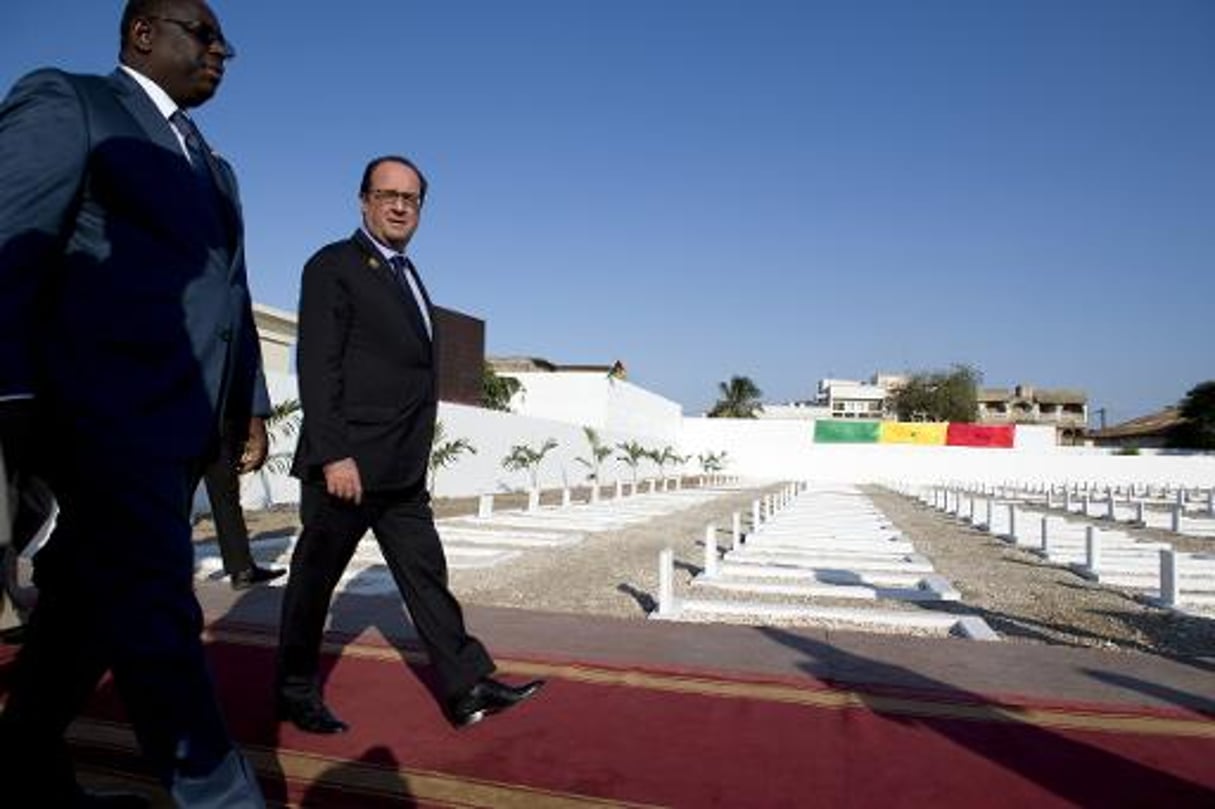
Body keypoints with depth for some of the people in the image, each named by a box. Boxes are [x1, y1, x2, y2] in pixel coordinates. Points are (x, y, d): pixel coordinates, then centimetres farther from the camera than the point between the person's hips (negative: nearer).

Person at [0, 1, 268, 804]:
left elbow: (230, 296, 21)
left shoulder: (213, 166, 26)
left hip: (177, 423, 8)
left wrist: (249, 405, 15)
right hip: (108, 412, -8)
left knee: (94, 598, 15)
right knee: (154, 611, -9)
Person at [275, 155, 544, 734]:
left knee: (425, 575, 7)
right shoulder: (334, 266, -6)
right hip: (348, 464, -8)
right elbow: (316, 367, -14)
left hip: (401, 470, 8)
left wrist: (413, 456, 15)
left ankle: (468, 688, 12)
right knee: (314, 579, 7)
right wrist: (333, 455, -20)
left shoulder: (406, 275, 18)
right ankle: (296, 695, 24)